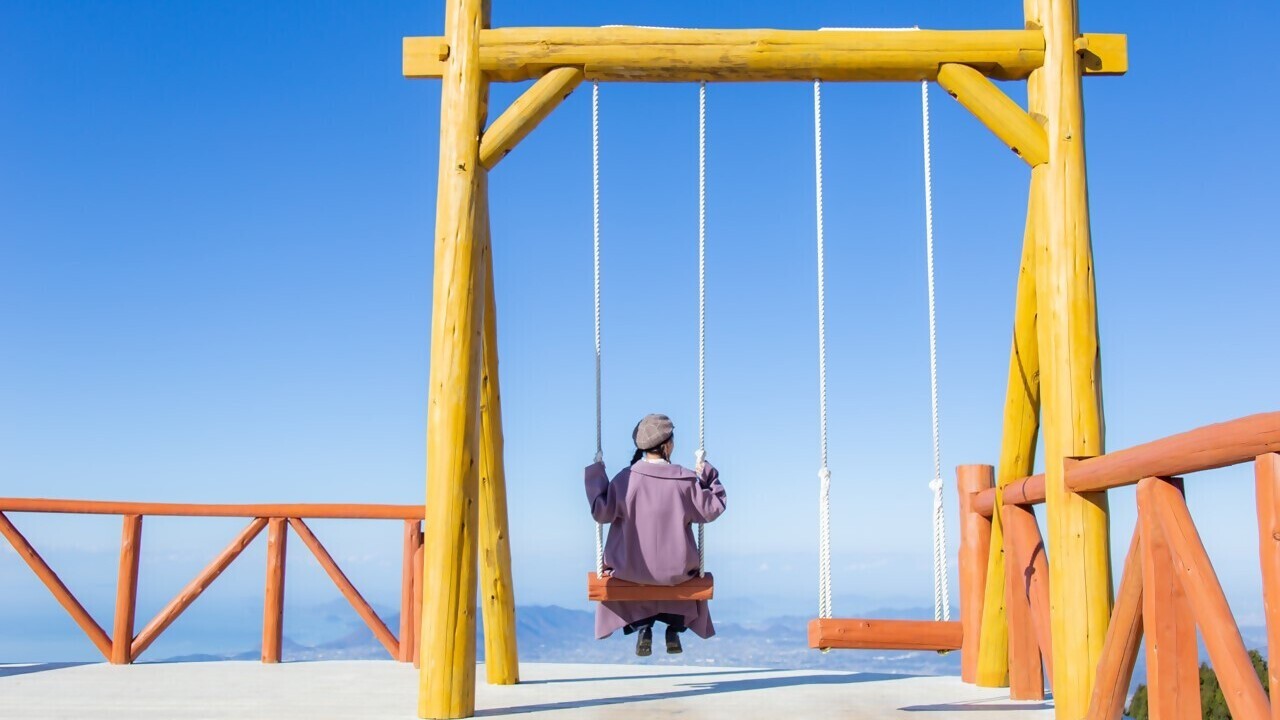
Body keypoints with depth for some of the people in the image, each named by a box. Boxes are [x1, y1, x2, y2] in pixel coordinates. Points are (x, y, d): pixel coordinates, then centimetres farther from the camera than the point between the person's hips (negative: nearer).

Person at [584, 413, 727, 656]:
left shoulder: (625, 479, -15)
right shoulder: (686, 480, -14)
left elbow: (602, 512, -6)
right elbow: (712, 509, -3)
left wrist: (595, 475, 3)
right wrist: (708, 476, 6)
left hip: (632, 570, 0)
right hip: (677, 571, 1)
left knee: (618, 567, 35)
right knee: (690, 572, 37)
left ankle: (641, 627, 19)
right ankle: (674, 629, 25)